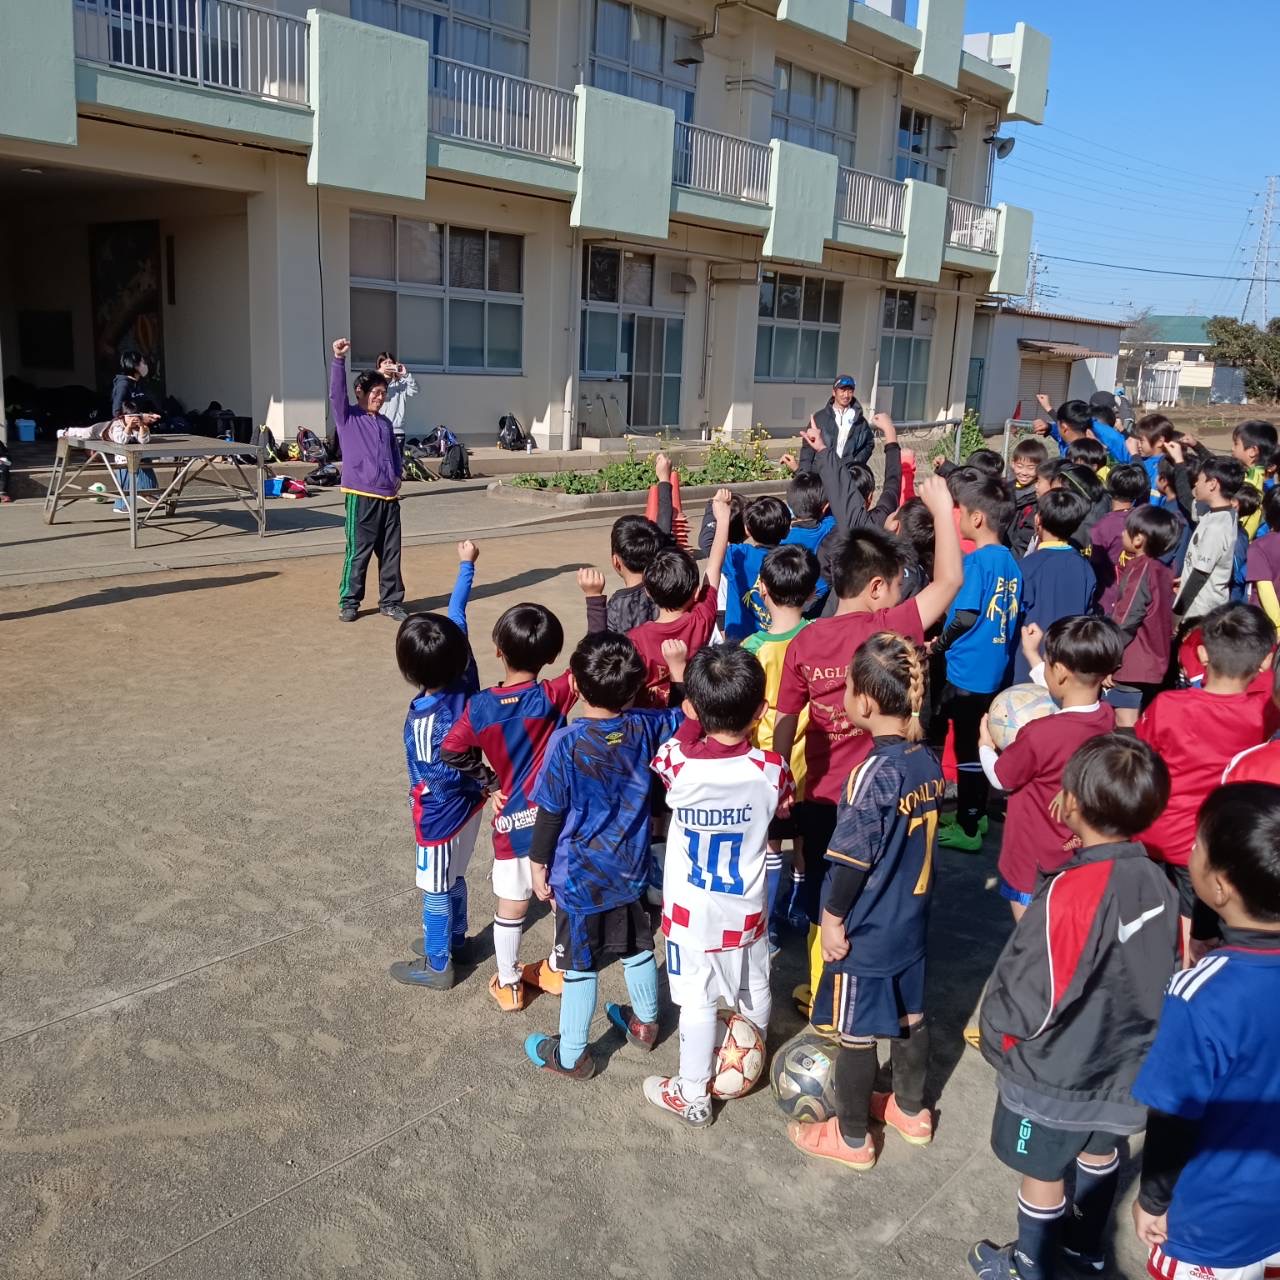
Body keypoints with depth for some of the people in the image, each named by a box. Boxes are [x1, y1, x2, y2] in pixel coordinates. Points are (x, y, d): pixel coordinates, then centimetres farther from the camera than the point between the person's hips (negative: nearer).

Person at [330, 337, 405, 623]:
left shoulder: (385, 423, 16)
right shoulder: (347, 417, 0)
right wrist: (339, 360, -27)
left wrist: (397, 476, 7)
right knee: (358, 553, 0)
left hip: (389, 498, 5)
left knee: (391, 553, 8)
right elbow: (336, 392, -16)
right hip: (362, 498, -5)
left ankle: (391, 602, 19)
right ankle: (349, 602, 12)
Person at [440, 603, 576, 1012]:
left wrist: (487, 779, 8)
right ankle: (558, 969, 36)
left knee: (510, 904, 15)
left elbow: (452, 752, -4)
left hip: (513, 819, 1)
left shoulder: (479, 707, -11)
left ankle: (507, 984, 29)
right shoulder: (552, 697, -15)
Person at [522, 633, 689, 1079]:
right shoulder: (644, 729, -13)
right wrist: (678, 669, 12)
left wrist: (538, 866, -3)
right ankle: (645, 1023, 46)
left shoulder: (566, 743, -25)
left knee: (580, 966, 10)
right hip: (630, 871, 5)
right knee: (637, 947, 24)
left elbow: (550, 814, -16)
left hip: (579, 878, -5)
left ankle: (571, 1055, 26)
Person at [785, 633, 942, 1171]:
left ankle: (851, 1137, 26)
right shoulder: (929, 761, -5)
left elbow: (851, 860, -22)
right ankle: (910, 1110, 42)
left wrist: (832, 919, -10)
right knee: (909, 1014, 23)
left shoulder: (873, 774, -27)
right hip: (911, 920, 7)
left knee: (854, 1031, 9)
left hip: (866, 930, -7)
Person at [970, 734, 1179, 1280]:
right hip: (1122, 1066, 7)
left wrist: (996, 1028, -7)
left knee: (1042, 1174, 16)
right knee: (1099, 1152, 29)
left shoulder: (1070, 892, -32)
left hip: (1056, 1075, -7)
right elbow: (1159, 974, 3)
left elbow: (1034, 1000, -27)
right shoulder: (1157, 881, -11)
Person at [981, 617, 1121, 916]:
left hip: (1035, 861, -6)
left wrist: (985, 745, 9)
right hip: (1080, 853, 6)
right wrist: (1032, 654, 21)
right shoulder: (1106, 717, -10)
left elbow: (1001, 778, -11)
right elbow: (1064, 700, 13)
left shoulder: (1039, 735, -30)